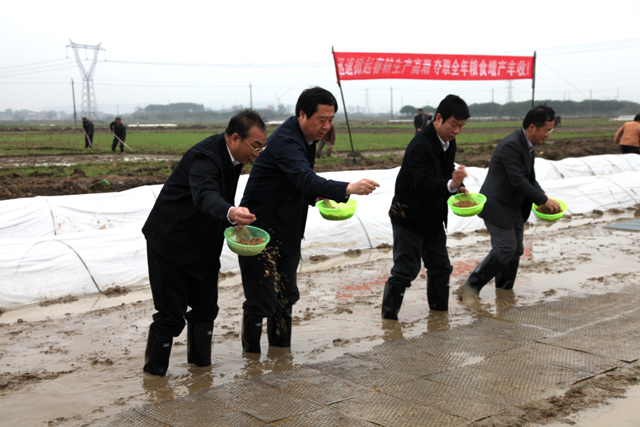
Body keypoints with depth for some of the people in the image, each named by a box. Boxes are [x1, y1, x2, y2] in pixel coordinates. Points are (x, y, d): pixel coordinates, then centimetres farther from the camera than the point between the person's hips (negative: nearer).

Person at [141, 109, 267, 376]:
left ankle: (201, 363, 30)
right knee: (171, 315, -4)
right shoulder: (205, 158, -29)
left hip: (202, 245, 9)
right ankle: (154, 372, 13)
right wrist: (231, 213, -69)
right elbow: (205, 196, -50)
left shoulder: (230, 156, 0)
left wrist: (236, 225, 7)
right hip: (170, 243, -9)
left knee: (205, 308, 14)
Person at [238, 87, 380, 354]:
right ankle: (251, 353, 12)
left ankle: (281, 352, 29)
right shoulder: (285, 141, -22)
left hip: (286, 233, 9)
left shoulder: (305, 139, 8)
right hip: (259, 232, -9)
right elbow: (306, 179, -39)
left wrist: (316, 198, 0)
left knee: (286, 297, 16)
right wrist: (348, 189, -52)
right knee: (262, 301, -6)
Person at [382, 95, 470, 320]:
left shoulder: (448, 143, 5)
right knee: (405, 270, -2)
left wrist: (457, 188, -3)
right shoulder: (419, 146, -25)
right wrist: (451, 184, -50)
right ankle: (389, 317, 11)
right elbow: (424, 185, -34)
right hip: (409, 219, -8)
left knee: (440, 267, 14)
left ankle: (440, 313, 29)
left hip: (434, 218, 9)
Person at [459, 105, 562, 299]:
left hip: (514, 207, 10)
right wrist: (544, 200, -19)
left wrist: (542, 196, 0)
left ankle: (504, 292, 20)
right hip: (497, 205, -10)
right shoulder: (511, 146, -23)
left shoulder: (528, 145, 8)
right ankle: (471, 286, -2)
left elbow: (529, 178, 17)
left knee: (516, 250, 10)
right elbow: (518, 181, -26)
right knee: (505, 248, -12)